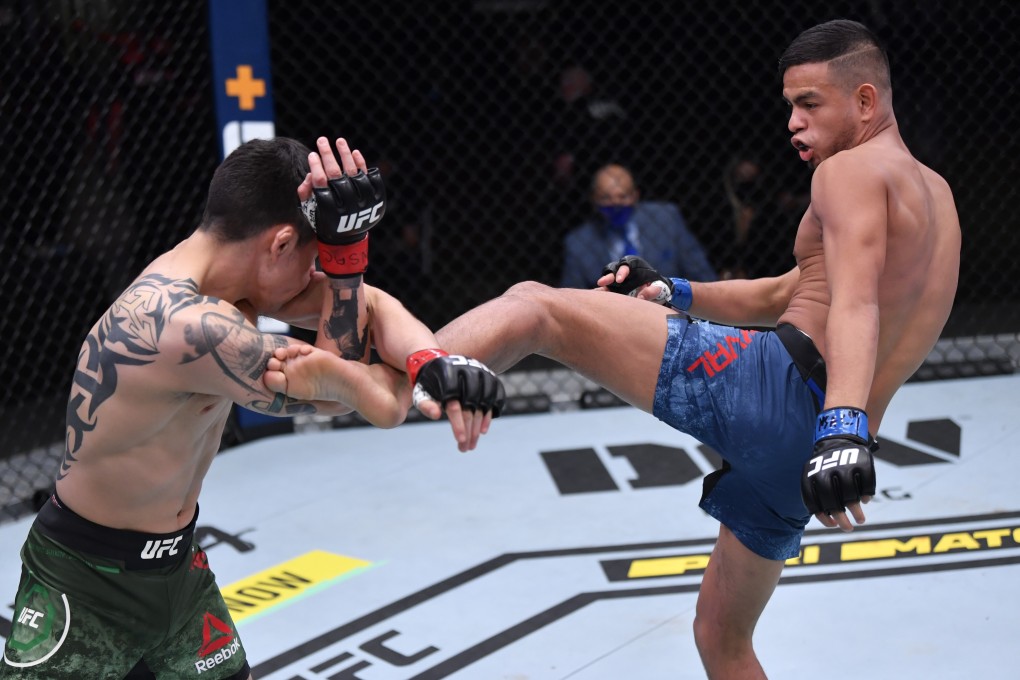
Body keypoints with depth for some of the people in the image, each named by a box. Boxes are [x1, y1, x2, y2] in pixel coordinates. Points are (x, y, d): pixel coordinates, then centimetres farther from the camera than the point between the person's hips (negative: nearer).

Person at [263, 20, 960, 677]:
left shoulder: (853, 170, 3)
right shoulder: (935, 196, 31)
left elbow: (856, 301, -18)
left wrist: (845, 423, -33)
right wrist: (670, 291, 24)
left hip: (775, 382, -9)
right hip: (792, 455, 9)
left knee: (532, 305, -11)